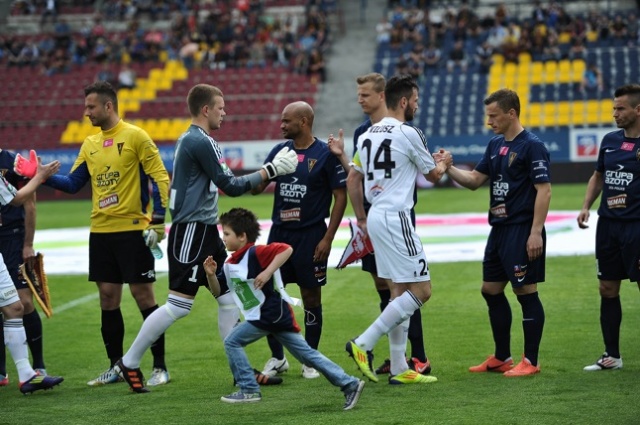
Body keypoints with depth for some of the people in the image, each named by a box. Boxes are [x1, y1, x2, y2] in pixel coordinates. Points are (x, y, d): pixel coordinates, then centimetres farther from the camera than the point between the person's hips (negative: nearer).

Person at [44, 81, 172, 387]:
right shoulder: (90, 144, 12)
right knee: (108, 298, 8)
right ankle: (115, 367, 17)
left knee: (143, 296, -3)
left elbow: (159, 178, -9)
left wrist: (158, 222, -15)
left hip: (133, 230, -6)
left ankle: (159, 367, 4)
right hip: (100, 232, 6)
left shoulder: (135, 136, -7)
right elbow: (72, 183, 14)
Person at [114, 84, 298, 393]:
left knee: (229, 297, 9)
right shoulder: (200, 142, -16)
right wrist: (271, 170, -7)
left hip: (205, 232, 10)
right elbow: (230, 186, -15)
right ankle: (129, 362, 2)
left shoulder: (189, 139, 15)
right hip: (192, 232, -10)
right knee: (178, 306, -7)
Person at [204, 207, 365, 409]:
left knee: (232, 342, -4)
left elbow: (286, 249, -24)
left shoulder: (255, 253, -14)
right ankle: (349, 384, 7)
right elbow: (218, 292, 18)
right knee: (305, 353, 9)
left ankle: (249, 390, 0)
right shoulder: (230, 265, 14)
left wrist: (268, 272, -29)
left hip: (272, 313, -9)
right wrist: (211, 275, 0)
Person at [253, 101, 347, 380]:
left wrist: (328, 238, -11)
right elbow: (257, 187, 8)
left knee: (311, 297, 3)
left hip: (310, 236, -4)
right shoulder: (280, 151, 7)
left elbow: (340, 197, -6)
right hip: (279, 232, 5)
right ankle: (277, 357, 16)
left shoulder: (326, 155, -7)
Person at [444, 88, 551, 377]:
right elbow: (475, 180, 15)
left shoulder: (531, 146, -12)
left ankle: (530, 361, 4)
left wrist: (536, 232, -21)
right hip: (499, 230, 9)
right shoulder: (495, 145, 13)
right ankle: (502, 358, 23)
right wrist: (448, 168, -2)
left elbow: (544, 190, -16)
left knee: (526, 292, -3)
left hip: (522, 231, -9)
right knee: (491, 290, 12)